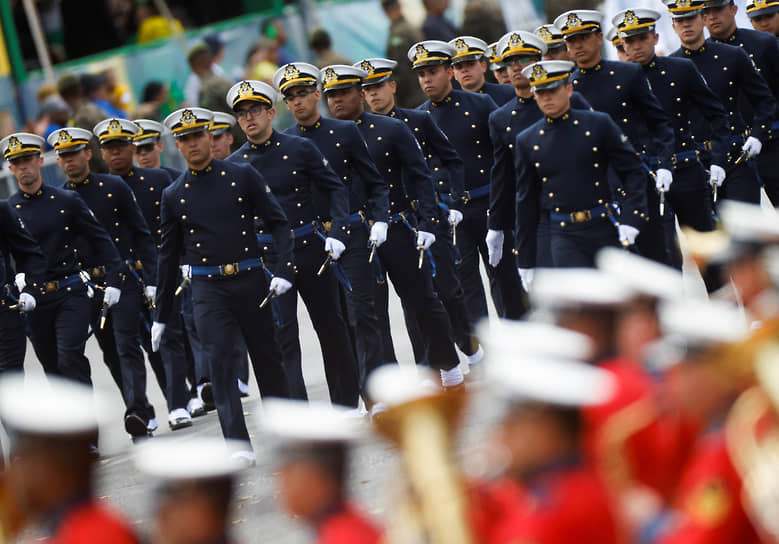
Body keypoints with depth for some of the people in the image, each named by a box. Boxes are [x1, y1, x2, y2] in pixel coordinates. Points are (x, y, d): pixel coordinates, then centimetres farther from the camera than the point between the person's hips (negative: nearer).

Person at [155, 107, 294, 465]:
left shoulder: (243, 176, 2)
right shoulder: (173, 196, 6)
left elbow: (278, 223, 4)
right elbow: (168, 256, 12)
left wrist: (283, 271, -11)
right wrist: (161, 316, 12)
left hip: (251, 282, 0)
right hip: (208, 290, 0)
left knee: (267, 357, 8)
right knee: (219, 361, -13)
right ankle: (240, 446, -18)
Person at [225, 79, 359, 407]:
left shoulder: (300, 149, -1)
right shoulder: (232, 166, 3)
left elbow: (335, 189, 3)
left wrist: (337, 233, -9)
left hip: (311, 248, 0)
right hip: (268, 259, 0)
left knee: (330, 325, 10)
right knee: (282, 334, -9)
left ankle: (347, 402, 25)